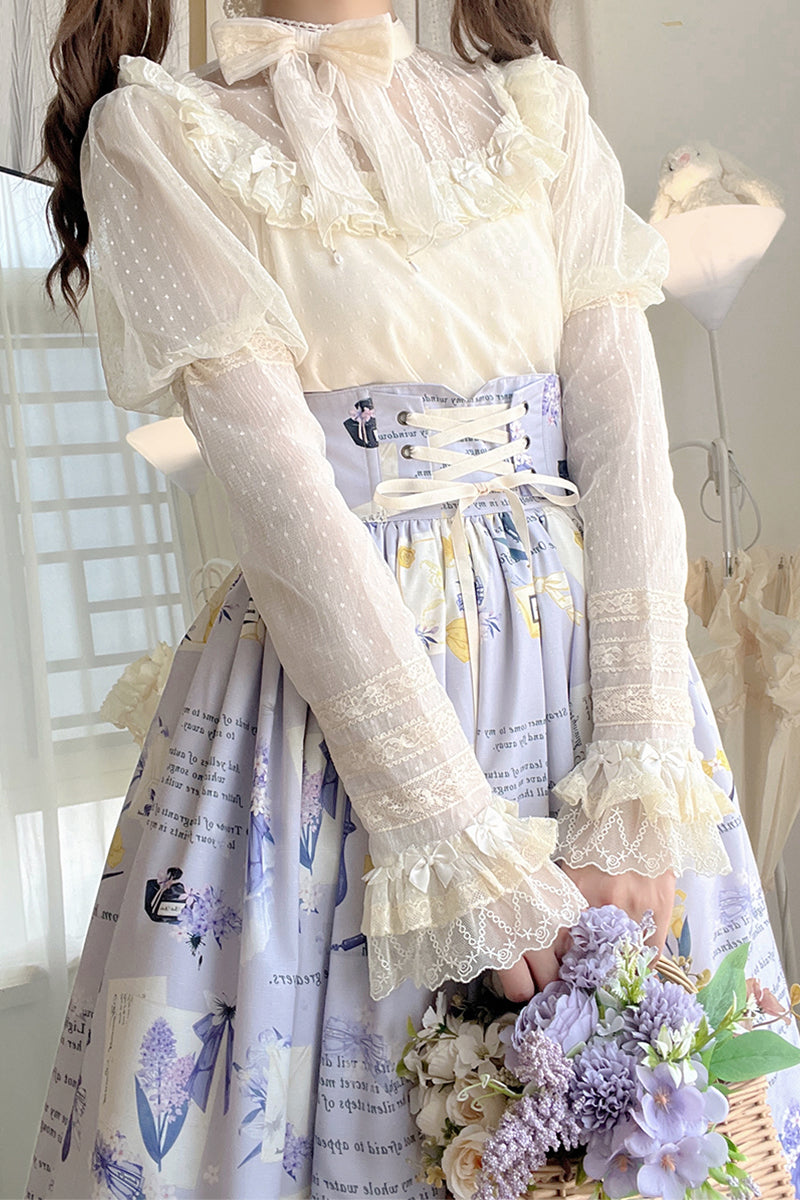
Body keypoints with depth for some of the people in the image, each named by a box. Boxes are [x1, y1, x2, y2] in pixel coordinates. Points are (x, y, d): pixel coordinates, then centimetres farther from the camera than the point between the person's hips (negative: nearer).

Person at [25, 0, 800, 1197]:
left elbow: (629, 442, -2)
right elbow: (281, 494, -13)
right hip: (331, 679, -3)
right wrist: (467, 851, -17)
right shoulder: (153, 135, -1)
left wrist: (637, 793, -12)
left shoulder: (544, 112, 9)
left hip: (589, 656, 4)